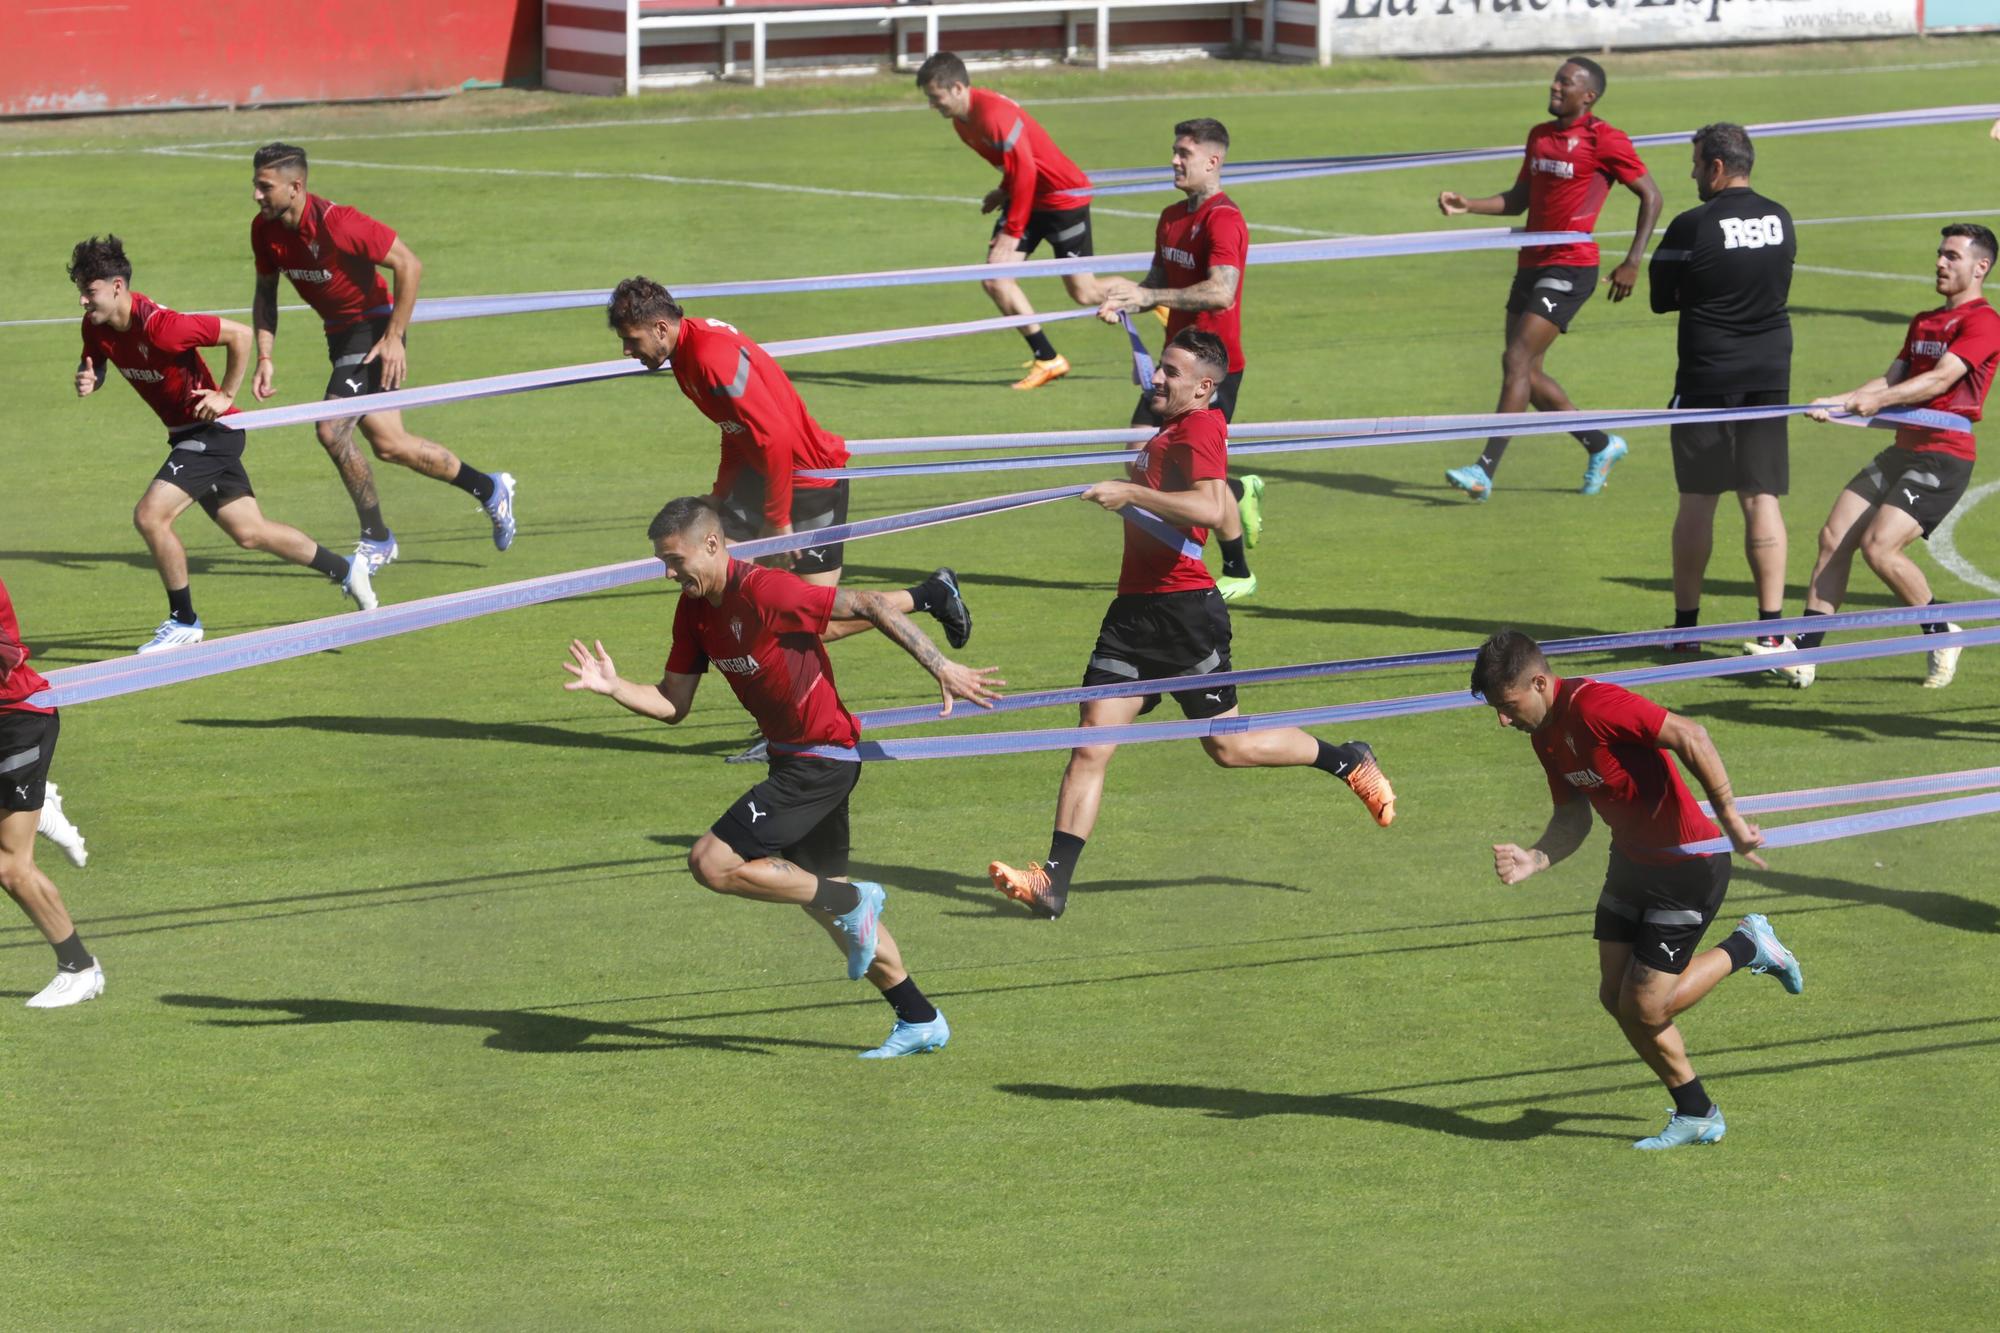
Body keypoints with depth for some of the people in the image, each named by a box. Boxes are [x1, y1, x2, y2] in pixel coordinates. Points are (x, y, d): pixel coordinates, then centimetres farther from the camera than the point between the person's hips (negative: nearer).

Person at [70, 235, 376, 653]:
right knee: (249, 532, 14)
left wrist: (226, 395, -16)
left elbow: (239, 334, -21)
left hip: (213, 430, -9)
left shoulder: (158, 325, -28)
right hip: (186, 435, 9)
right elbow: (93, 365, 14)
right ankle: (345, 570, 31)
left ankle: (184, 621, -3)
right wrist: (87, 380, -10)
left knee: (149, 516, -19)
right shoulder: (96, 327, -5)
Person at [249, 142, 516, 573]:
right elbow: (265, 293, 9)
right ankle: (489, 488, 29)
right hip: (340, 334, 8)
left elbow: (409, 265, -21)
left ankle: (377, 540, -2)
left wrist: (394, 337, -22)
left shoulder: (336, 223, -27)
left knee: (332, 428, -18)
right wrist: (265, 357, -3)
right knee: (388, 444, 11)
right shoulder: (264, 230, -6)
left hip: (375, 329, -8)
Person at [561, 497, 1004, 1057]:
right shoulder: (694, 610, 4)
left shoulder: (766, 592, -23)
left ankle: (853, 902, -1)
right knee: (821, 895, 17)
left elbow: (869, 605, -20)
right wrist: (613, 687, -11)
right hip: (790, 758, 10)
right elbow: (673, 704, 7)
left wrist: (941, 667, -23)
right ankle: (920, 1022, 28)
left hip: (822, 757, -10)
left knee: (712, 863, -17)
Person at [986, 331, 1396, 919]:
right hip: (1134, 607, 8)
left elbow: (1210, 507, -28)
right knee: (1091, 746, -3)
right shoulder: (1167, 433, 17)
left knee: (1228, 745, 5)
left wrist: (1131, 493, -28)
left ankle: (1348, 761, 27)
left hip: (1184, 608, -8)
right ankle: (1054, 883, -8)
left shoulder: (1201, 428, -11)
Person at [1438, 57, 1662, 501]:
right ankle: (1601, 446, 26)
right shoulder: (1540, 136, 14)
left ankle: (1485, 471, -15)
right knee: (1526, 373, 9)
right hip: (1531, 263, 9)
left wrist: (1632, 263, -10)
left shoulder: (1604, 141, -8)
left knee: (1517, 361, -15)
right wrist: (1466, 206, 5)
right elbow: (1518, 199, 21)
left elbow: (1650, 196, -4)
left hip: (1570, 268, -9)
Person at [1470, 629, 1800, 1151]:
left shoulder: (1593, 705, -26)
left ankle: (1746, 947, 16)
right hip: (1631, 862, 9)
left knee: (1645, 1008, -7)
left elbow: (1690, 737, -30)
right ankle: (1696, 1115, 24)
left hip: (1688, 867, -9)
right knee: (1616, 997, 8)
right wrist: (1534, 859, -12)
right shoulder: (1545, 735, 3)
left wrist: (1730, 821, -29)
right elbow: (1573, 817, 9)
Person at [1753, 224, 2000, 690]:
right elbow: (1894, 377, 18)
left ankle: (1940, 634, 1)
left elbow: (1941, 379, -19)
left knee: (1879, 545, -20)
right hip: (1903, 449, 9)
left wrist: (1879, 399, -29)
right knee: (1835, 536, -3)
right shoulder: (1923, 322, 22)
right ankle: (1802, 653, -3)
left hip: (1944, 454, -9)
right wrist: (1838, 402, 4)